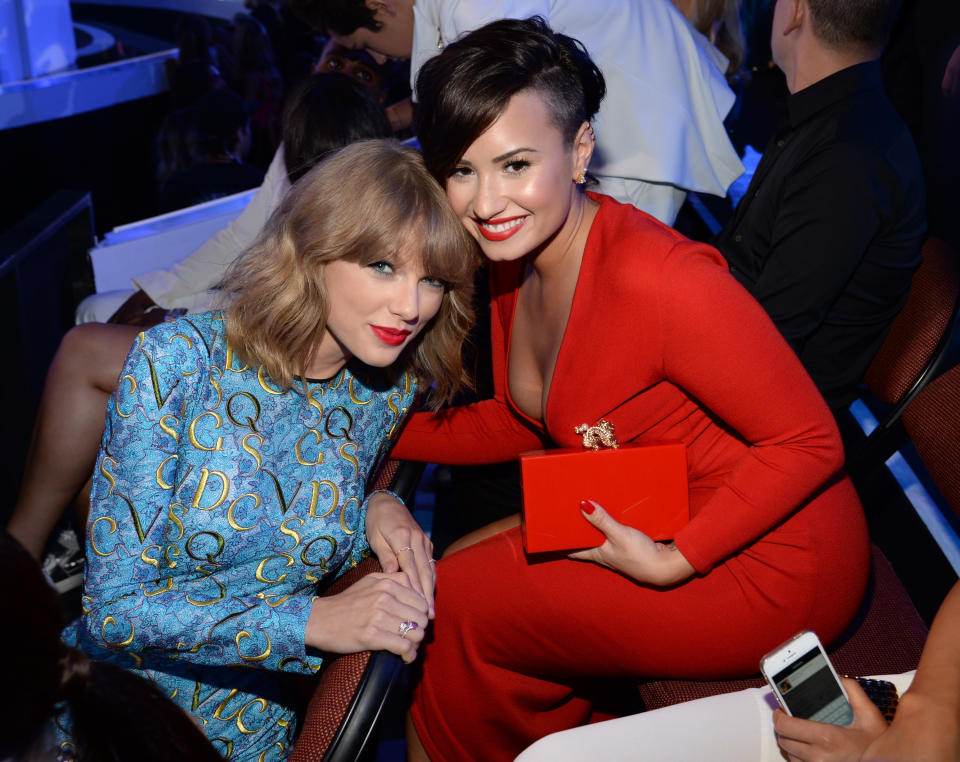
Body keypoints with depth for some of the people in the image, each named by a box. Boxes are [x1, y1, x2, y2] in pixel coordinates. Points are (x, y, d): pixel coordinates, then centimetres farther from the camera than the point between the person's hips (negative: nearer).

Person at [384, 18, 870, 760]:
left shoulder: (654, 278, -30)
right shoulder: (514, 258, -4)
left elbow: (810, 442, -23)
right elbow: (525, 423, 10)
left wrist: (675, 561, -25)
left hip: (770, 563, -8)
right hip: (649, 520, 8)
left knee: (465, 602, -7)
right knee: (455, 568, 9)